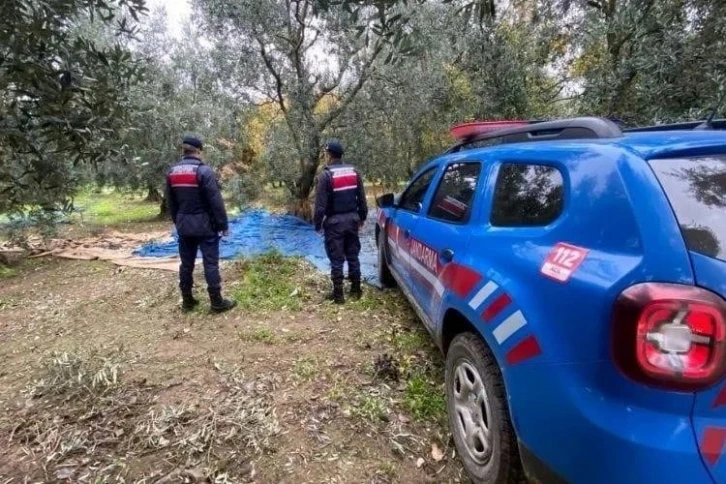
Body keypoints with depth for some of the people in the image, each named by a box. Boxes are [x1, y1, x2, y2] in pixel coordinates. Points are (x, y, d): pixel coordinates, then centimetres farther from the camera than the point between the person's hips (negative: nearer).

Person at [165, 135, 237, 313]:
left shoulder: (172, 172, 7)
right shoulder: (204, 171, -14)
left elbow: (170, 203, 13)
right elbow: (216, 201, -16)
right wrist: (223, 224, -9)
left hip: (184, 226, 6)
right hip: (205, 225, -6)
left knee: (186, 263, 13)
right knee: (210, 263, -1)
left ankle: (187, 301, 22)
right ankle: (217, 302, 4)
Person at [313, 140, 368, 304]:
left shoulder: (326, 175, -13)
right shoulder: (354, 172, 5)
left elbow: (320, 204, -14)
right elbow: (362, 198, 10)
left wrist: (318, 224, -4)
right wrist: (362, 217, 20)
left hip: (334, 222, -5)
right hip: (352, 219, 5)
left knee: (337, 259, 2)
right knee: (353, 256, 15)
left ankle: (338, 294, 8)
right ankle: (356, 290, 22)